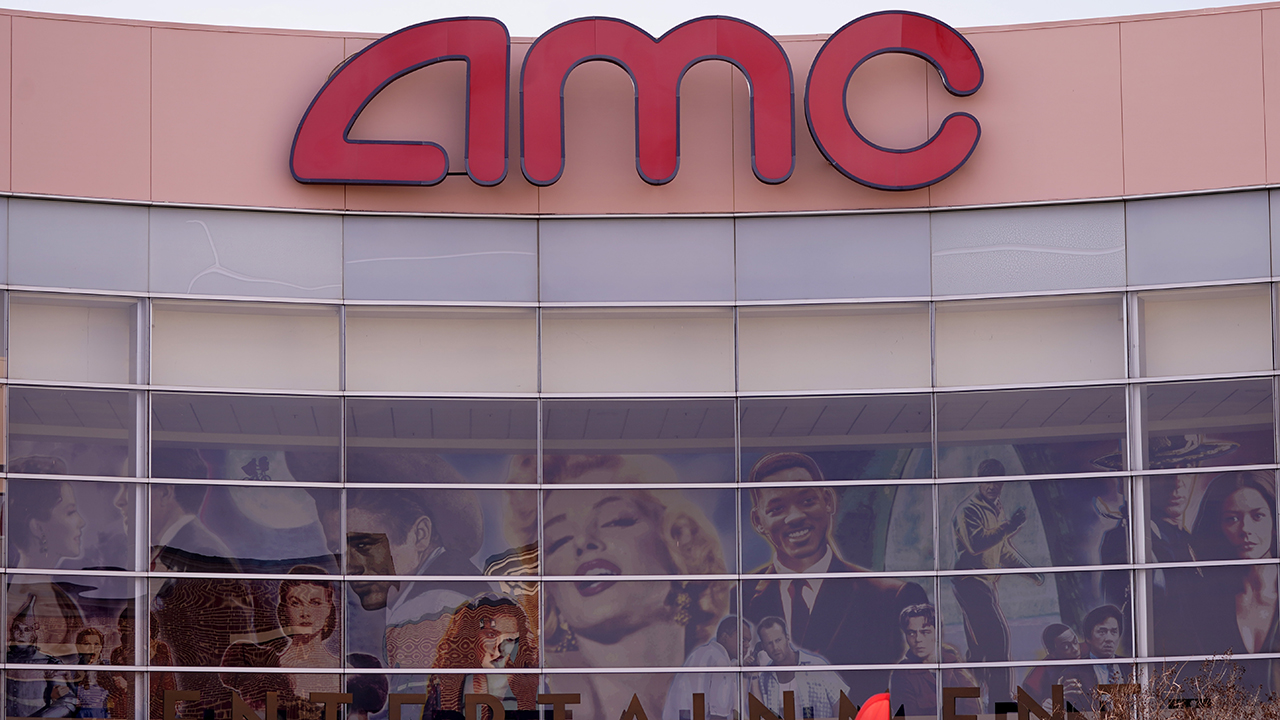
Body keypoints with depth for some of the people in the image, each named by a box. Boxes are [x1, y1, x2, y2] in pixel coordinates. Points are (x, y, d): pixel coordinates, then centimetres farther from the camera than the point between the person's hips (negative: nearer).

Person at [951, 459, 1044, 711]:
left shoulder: (997, 509, 17)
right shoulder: (968, 510, -13)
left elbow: (1005, 549, 27)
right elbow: (976, 543, -30)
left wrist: (1029, 570, 18)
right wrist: (1008, 527, -36)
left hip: (989, 583, 10)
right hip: (971, 582, -9)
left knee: (980, 643, 13)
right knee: (997, 635, -17)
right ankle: (1001, 697, -17)